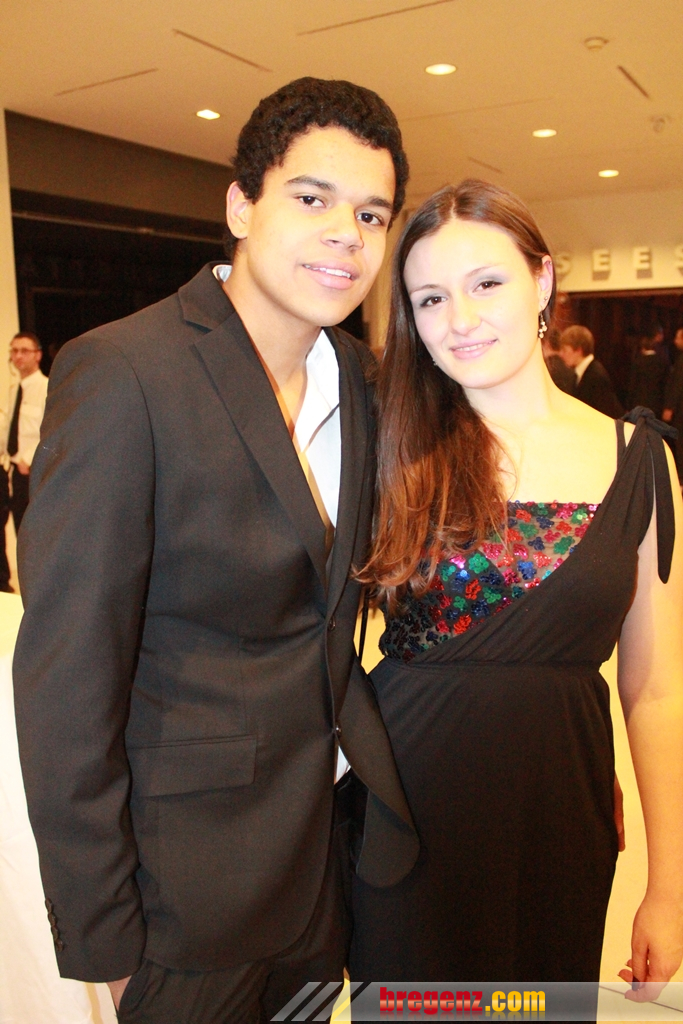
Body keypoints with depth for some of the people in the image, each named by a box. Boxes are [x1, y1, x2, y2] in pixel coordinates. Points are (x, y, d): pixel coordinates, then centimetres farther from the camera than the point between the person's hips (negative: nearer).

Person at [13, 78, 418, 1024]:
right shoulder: (123, 374, -21)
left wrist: (370, 761, 5)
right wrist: (104, 944, -13)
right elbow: (66, 683, -19)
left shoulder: (360, 378, 1)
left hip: (329, 842, 6)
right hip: (188, 887, -6)